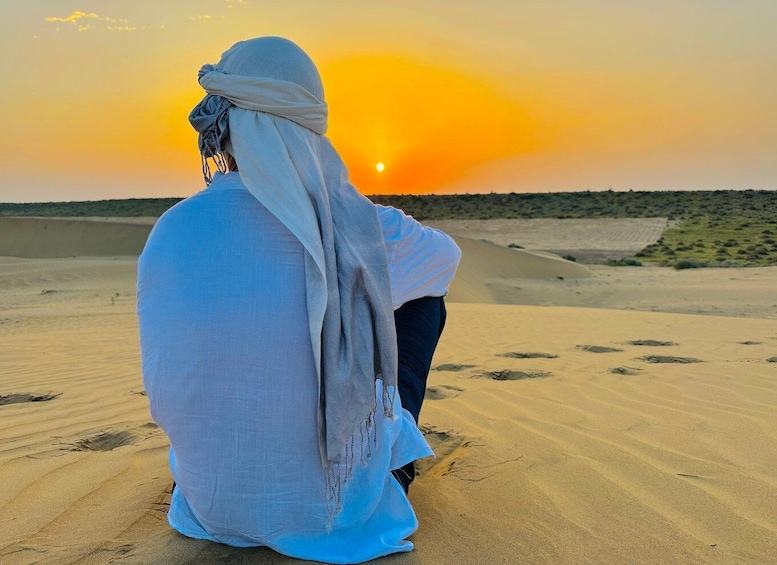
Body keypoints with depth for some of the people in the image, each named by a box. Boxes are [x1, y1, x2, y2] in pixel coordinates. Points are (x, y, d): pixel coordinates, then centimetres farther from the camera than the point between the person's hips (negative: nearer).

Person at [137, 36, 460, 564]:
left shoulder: (169, 233, -14)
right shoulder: (359, 225, -18)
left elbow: (165, 395, 0)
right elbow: (445, 256, 5)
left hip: (211, 505, 3)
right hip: (337, 502, -2)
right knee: (424, 298, 14)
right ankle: (397, 456, 36)